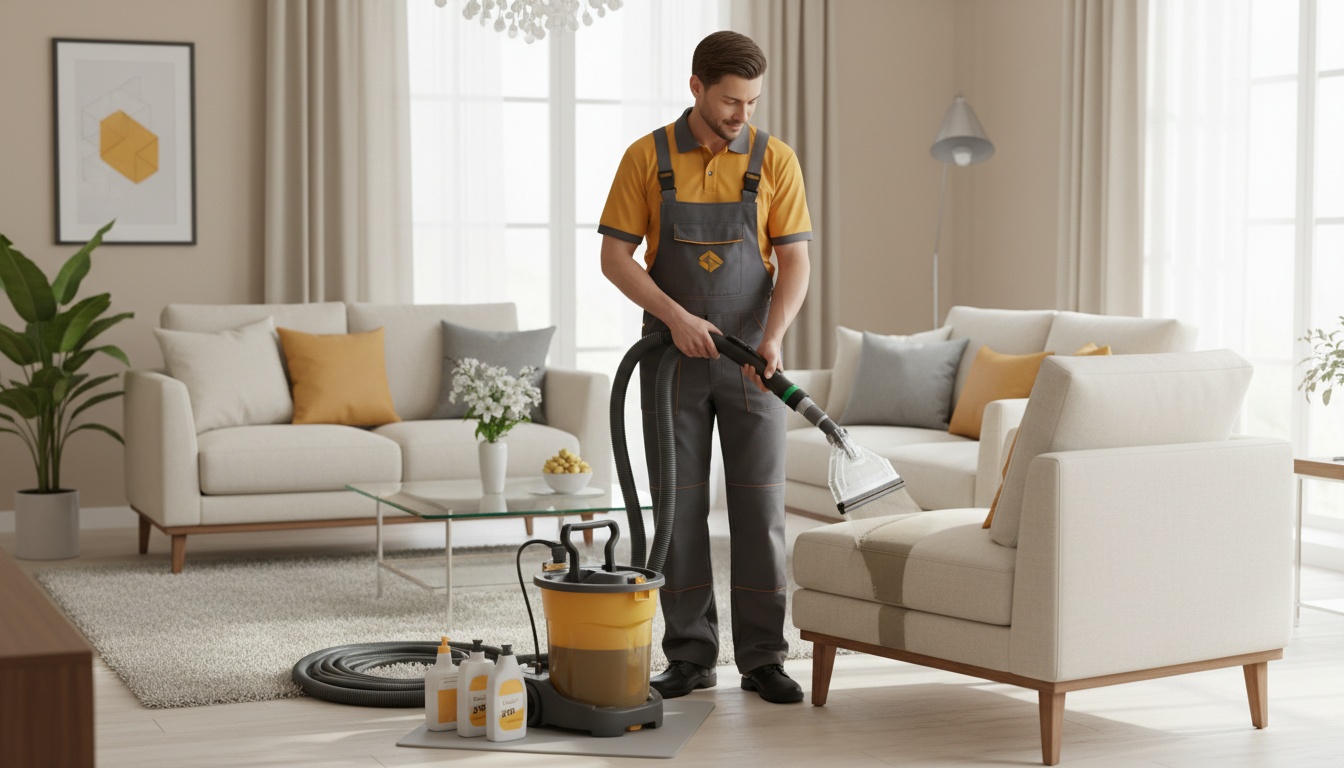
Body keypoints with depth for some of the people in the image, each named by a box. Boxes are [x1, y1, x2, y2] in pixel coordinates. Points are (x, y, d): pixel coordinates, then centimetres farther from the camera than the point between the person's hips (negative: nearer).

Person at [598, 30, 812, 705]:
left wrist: (773, 337, -22)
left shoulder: (775, 160, -2)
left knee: (760, 508, -1)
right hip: (673, 357, 0)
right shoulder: (647, 158, -3)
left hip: (750, 359, 0)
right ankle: (690, 656, 12)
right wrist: (676, 316, -17)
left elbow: (794, 261, -5)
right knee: (679, 505, 3)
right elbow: (614, 256, -3)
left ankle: (762, 659, 7)